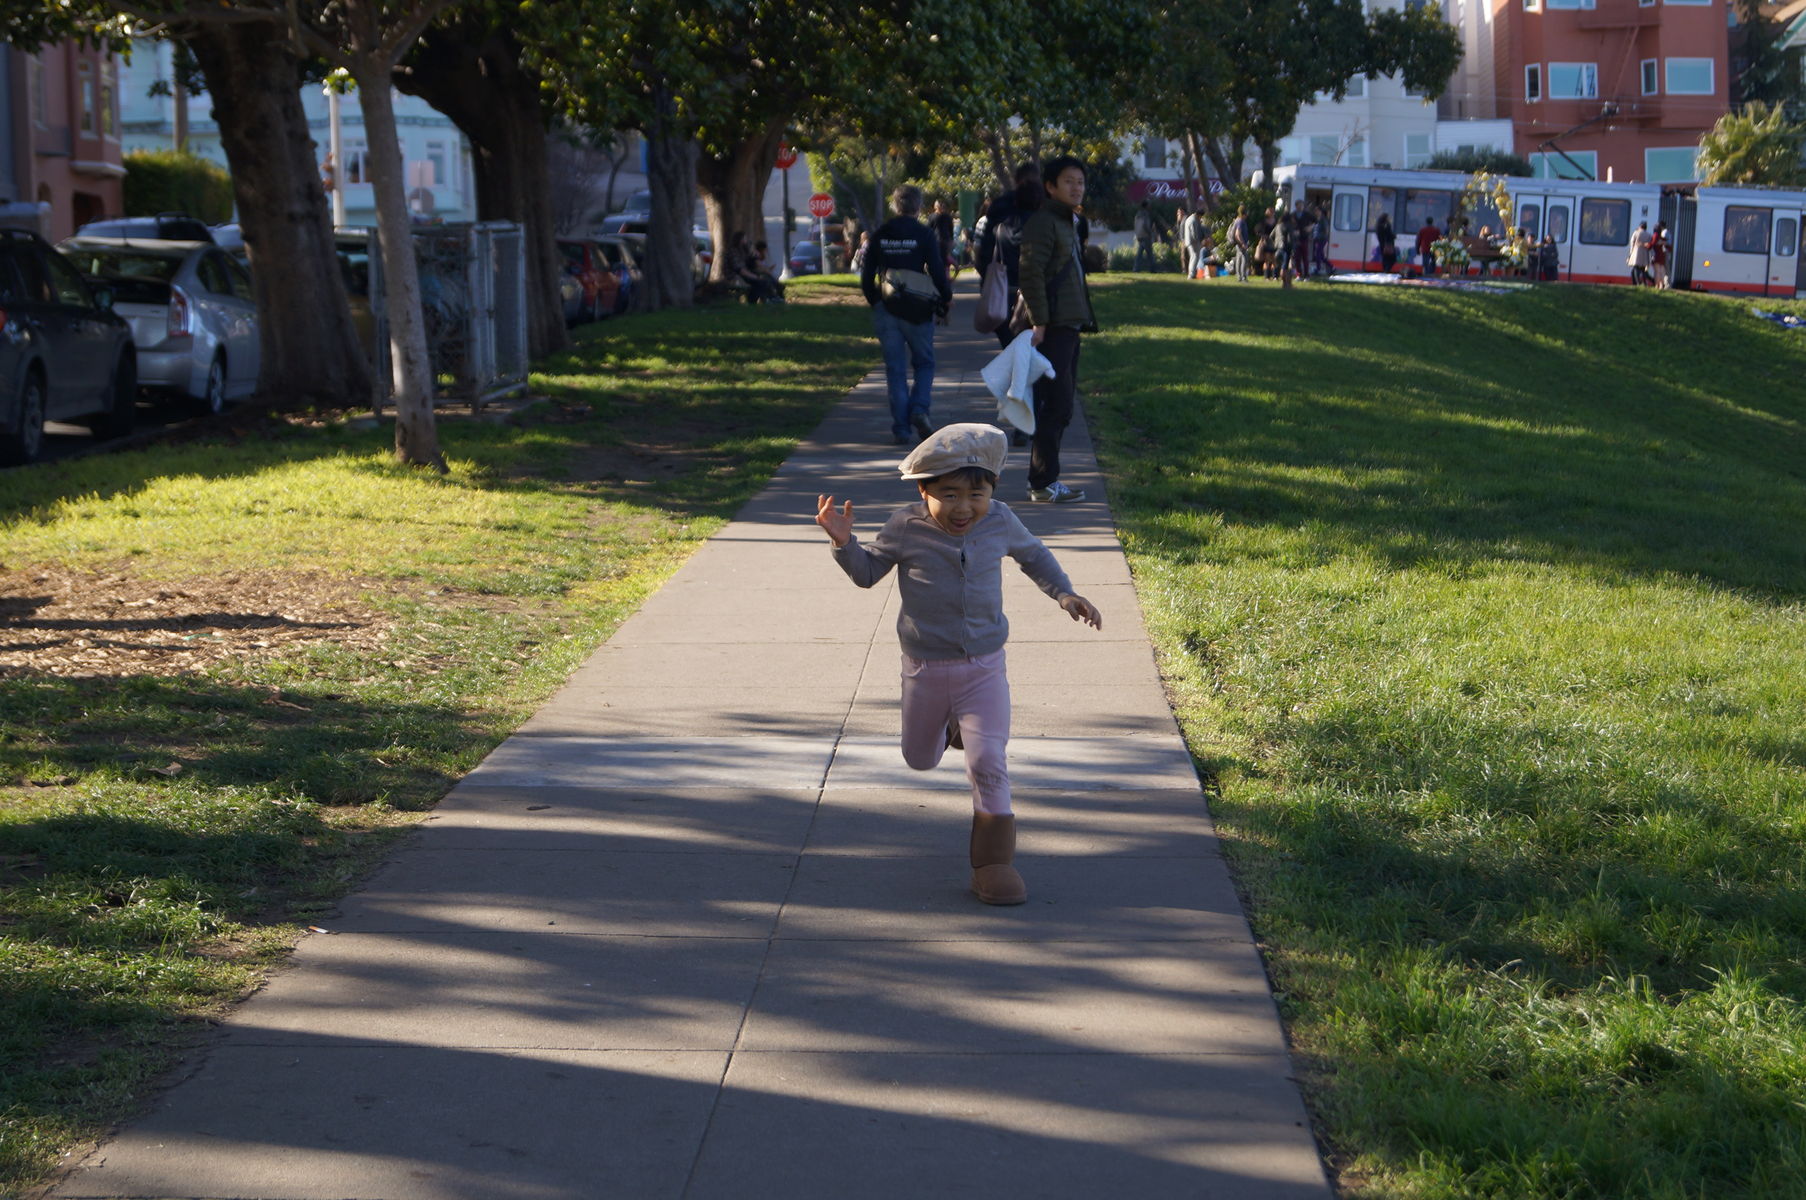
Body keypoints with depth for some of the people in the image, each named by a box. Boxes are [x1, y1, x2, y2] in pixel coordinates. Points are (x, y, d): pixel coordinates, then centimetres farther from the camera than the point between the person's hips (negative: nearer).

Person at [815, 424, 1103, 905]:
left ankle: (993, 863, -2)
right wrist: (844, 543, -19)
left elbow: (1034, 555, 14)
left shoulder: (1000, 522, -7)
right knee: (920, 759, 18)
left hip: (984, 669, 0)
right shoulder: (906, 527, -13)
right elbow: (867, 572, 0)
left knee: (988, 762, -13)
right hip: (925, 669, 0)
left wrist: (1065, 595, 3)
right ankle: (946, 725, 54)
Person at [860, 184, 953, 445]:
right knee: (924, 362, 14)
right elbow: (937, 271, -8)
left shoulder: (879, 235, 2)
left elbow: (866, 274, 6)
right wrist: (946, 298, 8)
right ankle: (919, 408, -9)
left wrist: (874, 302, 19)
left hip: (886, 309, 2)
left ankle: (901, 428, 4)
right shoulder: (923, 234, -8)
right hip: (917, 311, -2)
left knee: (895, 369, 7)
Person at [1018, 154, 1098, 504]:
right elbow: (1031, 273, -19)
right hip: (1052, 327, -10)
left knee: (1059, 405, 11)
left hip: (1068, 326, 10)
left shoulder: (1068, 223, 21)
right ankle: (1044, 484, -7)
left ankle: (1043, 480, 16)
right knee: (1056, 405, -10)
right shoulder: (1043, 222, -11)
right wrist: (1039, 321, -23)